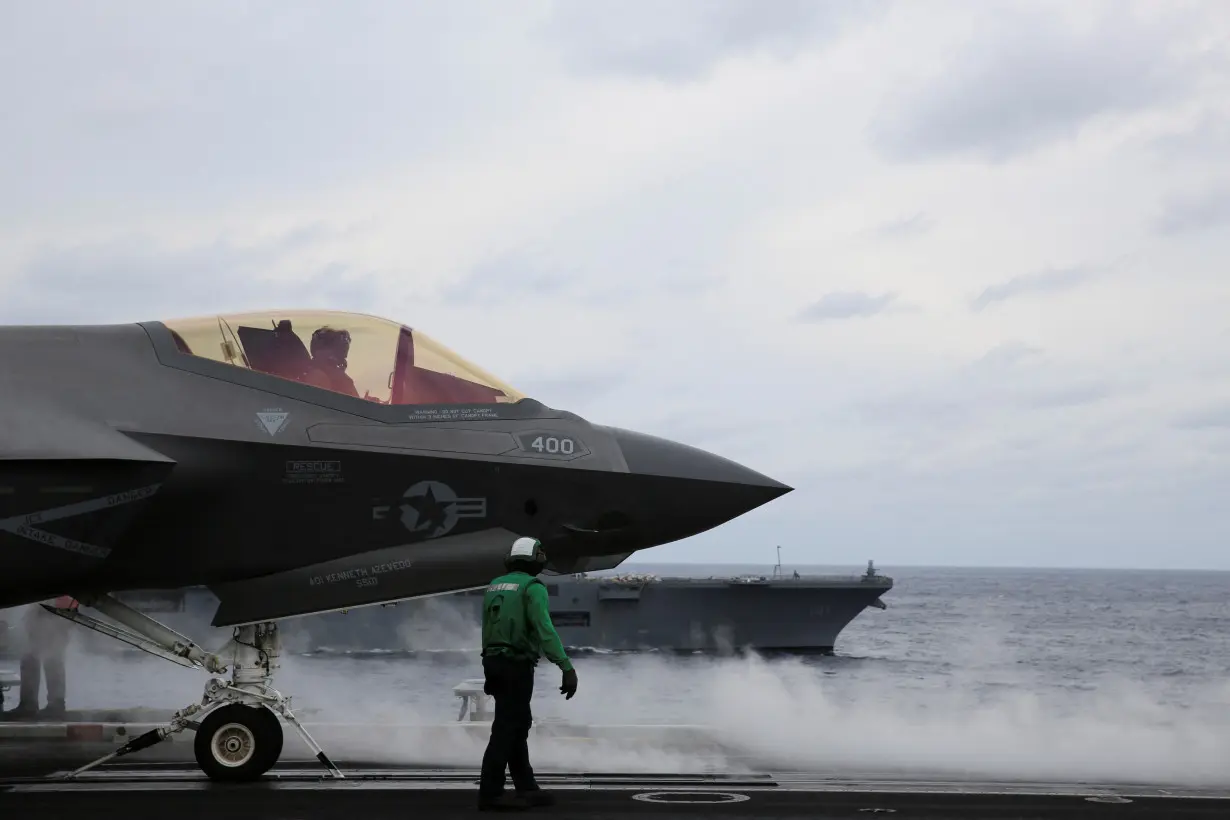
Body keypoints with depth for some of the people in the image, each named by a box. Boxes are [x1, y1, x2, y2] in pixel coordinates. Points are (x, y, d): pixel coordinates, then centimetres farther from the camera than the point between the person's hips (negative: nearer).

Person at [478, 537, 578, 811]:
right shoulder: (532, 587, -11)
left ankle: (526, 788, 19)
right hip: (517, 666, -8)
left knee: (519, 725, 15)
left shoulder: (494, 587, 13)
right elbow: (545, 630, -23)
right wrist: (567, 667, -28)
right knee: (506, 729, -6)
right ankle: (490, 794, -6)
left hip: (494, 662, 8)